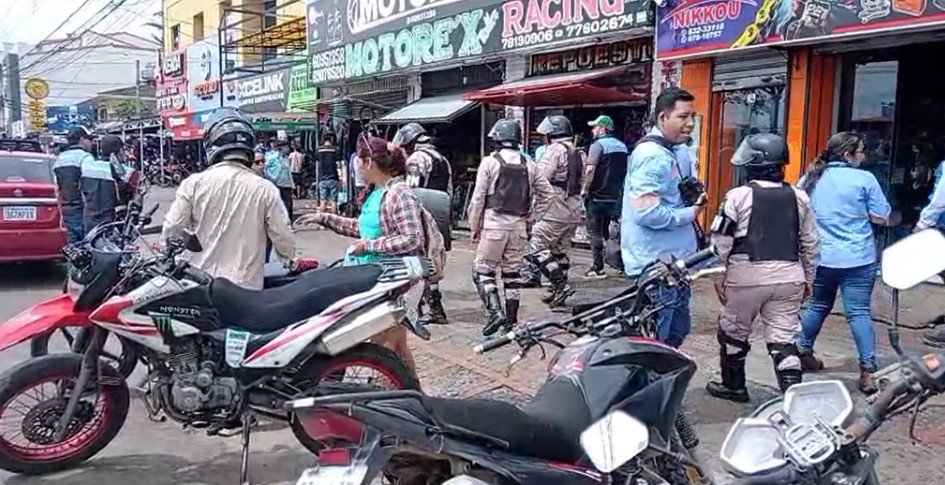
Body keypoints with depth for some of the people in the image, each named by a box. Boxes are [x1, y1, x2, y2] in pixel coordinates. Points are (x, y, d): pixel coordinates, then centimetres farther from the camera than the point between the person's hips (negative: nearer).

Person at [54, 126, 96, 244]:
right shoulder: (85, 157, -9)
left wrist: (62, 213, 22)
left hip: (66, 211, 8)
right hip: (83, 211, -8)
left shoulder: (58, 160, 16)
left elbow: (57, 190, 18)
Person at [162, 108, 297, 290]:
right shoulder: (265, 189, -9)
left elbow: (171, 229, -2)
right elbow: (283, 237, -4)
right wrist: (290, 261, 18)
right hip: (247, 286, -1)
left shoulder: (194, 184, -8)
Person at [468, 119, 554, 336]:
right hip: (519, 224, 5)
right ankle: (511, 320, 16)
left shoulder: (490, 162, -4)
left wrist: (474, 227, 3)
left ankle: (495, 311, -13)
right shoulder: (528, 165, 9)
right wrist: (531, 215, 17)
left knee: (483, 269, 3)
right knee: (513, 272, 12)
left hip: (495, 222, -4)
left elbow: (478, 198, -5)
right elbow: (547, 192, 13)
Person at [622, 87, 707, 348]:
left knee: (677, 332, 21)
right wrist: (690, 214, -14)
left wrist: (690, 202, 4)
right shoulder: (654, 156, -19)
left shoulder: (668, 152, 14)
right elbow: (648, 212, -28)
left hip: (672, 261, 10)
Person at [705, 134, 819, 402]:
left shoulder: (738, 196, -8)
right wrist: (808, 278, 21)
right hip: (788, 277, 4)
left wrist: (720, 276, 3)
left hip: (747, 275, -4)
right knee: (784, 340, 7)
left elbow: (721, 243, -8)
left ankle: (734, 386, 29)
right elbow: (810, 243, 11)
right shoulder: (799, 197, 6)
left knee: (733, 332, 15)